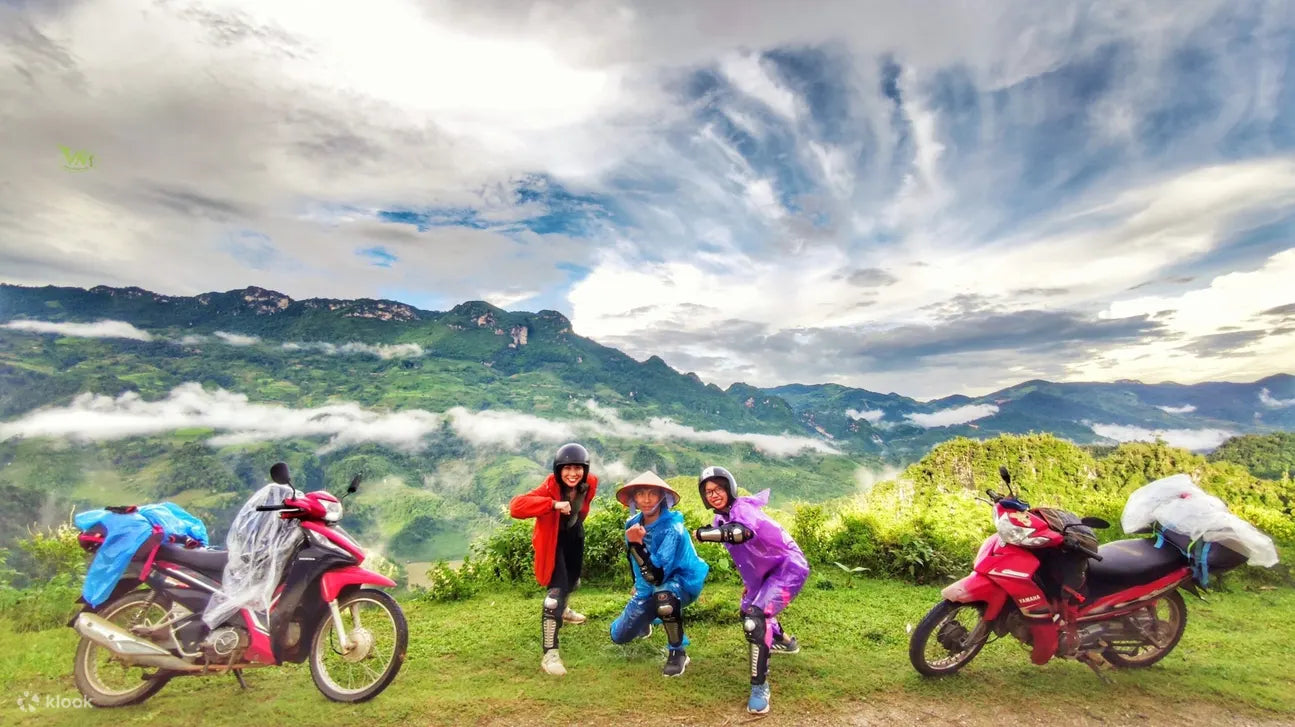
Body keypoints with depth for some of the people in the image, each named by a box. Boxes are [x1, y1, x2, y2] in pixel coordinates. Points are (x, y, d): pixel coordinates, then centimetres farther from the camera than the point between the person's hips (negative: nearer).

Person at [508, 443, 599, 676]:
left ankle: (563, 609, 61)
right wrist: (553, 504, -57)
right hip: (553, 541, -6)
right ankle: (550, 654, -8)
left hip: (575, 536, 7)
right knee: (556, 592, -18)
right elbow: (516, 506, -51)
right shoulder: (550, 488, -37)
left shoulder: (589, 484, -20)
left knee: (573, 580, 28)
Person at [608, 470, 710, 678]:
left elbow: (657, 576, -35)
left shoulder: (672, 528, -29)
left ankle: (678, 652, -15)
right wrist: (638, 587, 22)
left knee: (664, 596, -41)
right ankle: (645, 621, 44)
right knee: (619, 636, 9)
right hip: (648, 588, 6)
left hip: (682, 581, -6)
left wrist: (637, 544, -42)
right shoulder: (633, 524, -10)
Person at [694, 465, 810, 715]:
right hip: (765, 572, 10)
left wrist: (702, 533, -41)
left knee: (755, 618, -25)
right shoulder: (721, 520, 1)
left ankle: (760, 686, -13)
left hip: (789, 566, -10)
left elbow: (743, 532, -49)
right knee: (749, 610, 28)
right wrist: (749, 580, 20)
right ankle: (784, 641, 54)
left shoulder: (742, 508, -25)